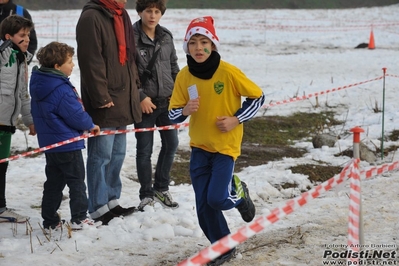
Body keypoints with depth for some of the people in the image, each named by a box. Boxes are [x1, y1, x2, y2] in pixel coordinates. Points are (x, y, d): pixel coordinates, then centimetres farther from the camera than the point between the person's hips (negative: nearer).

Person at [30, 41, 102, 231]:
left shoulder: (39, 85, 5)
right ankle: (79, 218, 5)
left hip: (48, 142, 9)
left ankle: (50, 221, 16)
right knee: (76, 181, 2)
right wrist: (90, 125, -1)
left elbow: (37, 113, 16)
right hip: (67, 142, -9)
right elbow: (76, 116, -19)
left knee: (54, 182, 14)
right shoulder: (61, 89, -24)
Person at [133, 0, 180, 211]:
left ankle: (161, 188, 25)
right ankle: (147, 194, 14)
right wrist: (140, 96, -15)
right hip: (145, 103, -5)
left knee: (171, 144, 9)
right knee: (145, 150, 2)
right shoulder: (132, 37, -11)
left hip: (167, 101, 5)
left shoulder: (166, 37, 7)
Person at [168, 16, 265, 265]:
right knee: (204, 206, 3)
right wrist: (185, 110, -23)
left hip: (226, 145, -3)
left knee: (217, 199, -15)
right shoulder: (184, 76, -7)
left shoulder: (228, 72, -16)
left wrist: (236, 119, -14)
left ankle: (238, 192, 21)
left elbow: (258, 97, -5)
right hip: (199, 147, 3)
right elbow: (173, 114, -1)